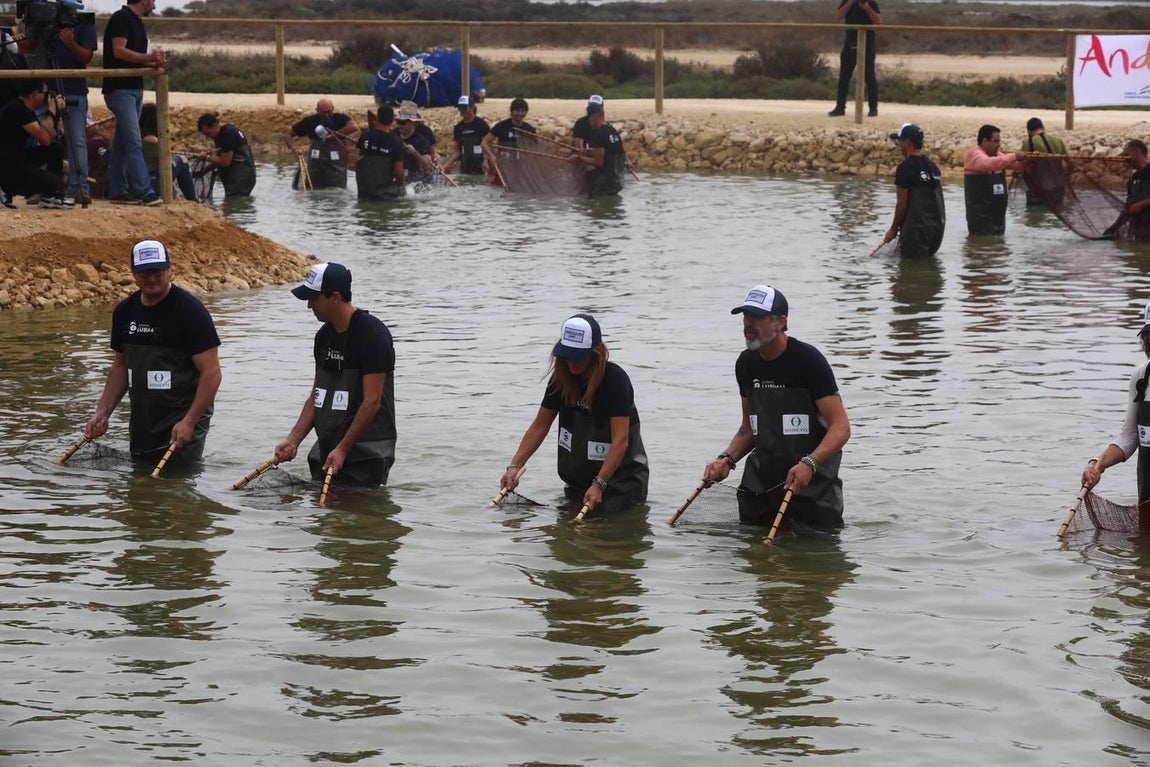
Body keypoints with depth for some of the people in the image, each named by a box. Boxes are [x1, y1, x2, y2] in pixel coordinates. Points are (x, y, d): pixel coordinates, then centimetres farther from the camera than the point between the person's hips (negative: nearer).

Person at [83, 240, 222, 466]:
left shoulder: (189, 311, -12)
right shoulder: (125, 312, 8)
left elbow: (212, 373, -14)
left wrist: (189, 422, -21)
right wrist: (102, 413, 11)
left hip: (182, 423, -6)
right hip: (142, 425, 6)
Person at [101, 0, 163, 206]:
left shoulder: (137, 22, 18)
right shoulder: (121, 18, -11)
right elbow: (119, 51, -19)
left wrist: (153, 63, 6)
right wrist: (149, 57, -19)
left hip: (135, 88, 10)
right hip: (120, 89, -10)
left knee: (122, 143, 10)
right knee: (134, 143, -13)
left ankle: (118, 192, 13)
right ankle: (145, 192, -16)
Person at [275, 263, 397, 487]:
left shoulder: (372, 334, -15)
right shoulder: (324, 336, 11)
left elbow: (371, 402, -18)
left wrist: (342, 449, -19)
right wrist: (293, 441, 4)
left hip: (366, 453, -8)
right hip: (327, 448, 8)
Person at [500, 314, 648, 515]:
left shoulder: (615, 380, -23)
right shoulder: (561, 379, -5)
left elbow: (620, 440, -27)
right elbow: (539, 427, 2)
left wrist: (599, 485, -33)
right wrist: (514, 467, -8)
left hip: (619, 474, -6)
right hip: (577, 477, 6)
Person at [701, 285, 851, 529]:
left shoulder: (808, 360, -12)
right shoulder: (746, 364, 7)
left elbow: (841, 427, -16)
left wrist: (809, 464, -31)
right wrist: (727, 459, 0)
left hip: (812, 481, -5)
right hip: (761, 479, 6)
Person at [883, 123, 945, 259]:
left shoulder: (905, 168, -12)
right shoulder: (933, 167, 12)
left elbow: (902, 203, -12)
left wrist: (893, 229, 0)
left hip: (916, 230, -8)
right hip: (937, 227, 8)